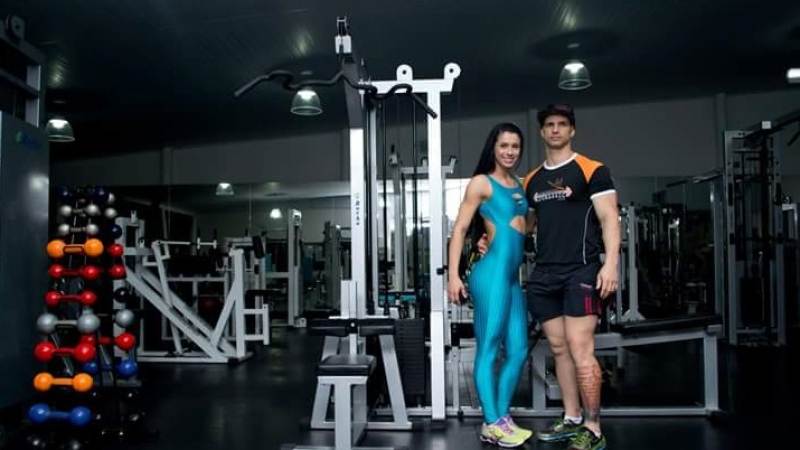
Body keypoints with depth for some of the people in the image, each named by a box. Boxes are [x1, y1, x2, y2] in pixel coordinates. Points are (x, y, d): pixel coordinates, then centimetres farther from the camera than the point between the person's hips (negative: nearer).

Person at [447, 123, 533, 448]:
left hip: (513, 275, 8)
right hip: (492, 272, -8)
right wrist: (453, 275, -14)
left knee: (518, 351, 10)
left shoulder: (519, 185, 18)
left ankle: (501, 418, 19)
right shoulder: (482, 182, -2)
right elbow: (460, 228, -6)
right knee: (489, 348, -4)